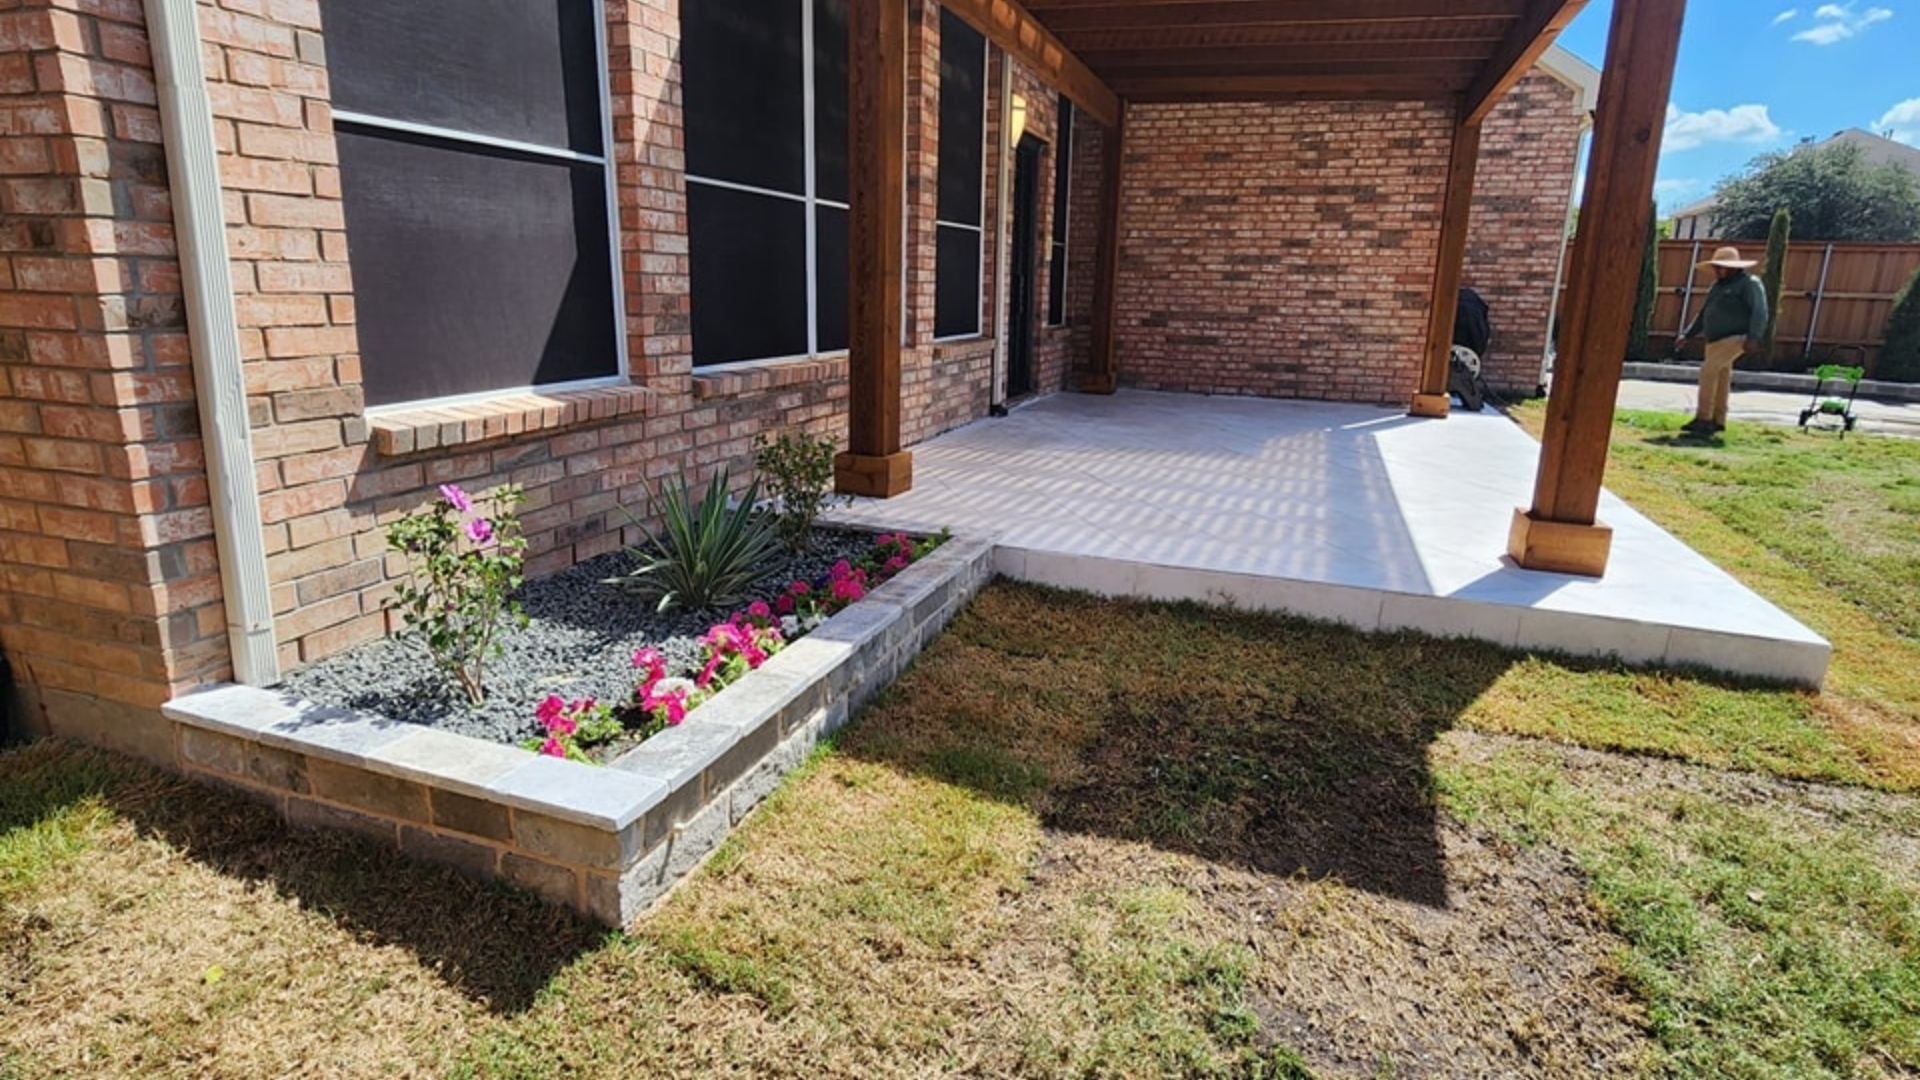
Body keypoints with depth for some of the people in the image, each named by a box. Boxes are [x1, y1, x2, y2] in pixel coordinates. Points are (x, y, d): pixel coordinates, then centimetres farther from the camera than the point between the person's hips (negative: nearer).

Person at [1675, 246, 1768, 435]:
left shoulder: (1749, 283, -7)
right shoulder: (1718, 286, 18)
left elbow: (1759, 312, -18)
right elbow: (1703, 314, 25)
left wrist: (1753, 337, -30)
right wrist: (1687, 335, 17)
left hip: (1734, 339, -9)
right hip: (1715, 341, 9)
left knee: (1708, 370, -23)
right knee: (1720, 380, 12)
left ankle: (1703, 418, -25)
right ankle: (1717, 421, 19)